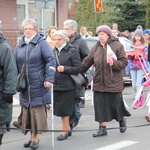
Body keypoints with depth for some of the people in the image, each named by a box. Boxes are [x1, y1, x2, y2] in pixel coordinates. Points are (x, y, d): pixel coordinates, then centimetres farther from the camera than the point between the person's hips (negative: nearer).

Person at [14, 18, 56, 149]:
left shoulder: (41, 43, -2)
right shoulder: (20, 45, 12)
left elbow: (51, 61, -8)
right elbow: (15, 64, 17)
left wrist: (49, 79, -15)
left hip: (38, 85, -5)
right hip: (24, 86, 5)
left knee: (37, 110, -3)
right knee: (27, 111, 8)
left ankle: (35, 137, 4)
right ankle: (32, 137, 17)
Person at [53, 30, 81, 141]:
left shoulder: (72, 51, -5)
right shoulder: (53, 51, 11)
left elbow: (78, 68, -9)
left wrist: (64, 69, -16)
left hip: (67, 85, -6)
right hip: (56, 85, 6)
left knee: (64, 110, -3)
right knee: (59, 109, 10)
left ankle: (64, 130, 8)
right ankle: (67, 128, 24)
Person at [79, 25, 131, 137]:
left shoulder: (117, 46, -5)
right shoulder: (96, 48, 9)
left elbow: (124, 62, -6)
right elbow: (86, 62, 10)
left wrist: (113, 63, -23)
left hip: (114, 82, -4)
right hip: (99, 82, 4)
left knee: (116, 103, 5)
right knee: (100, 106, 2)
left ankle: (122, 119, 35)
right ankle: (102, 128, 11)